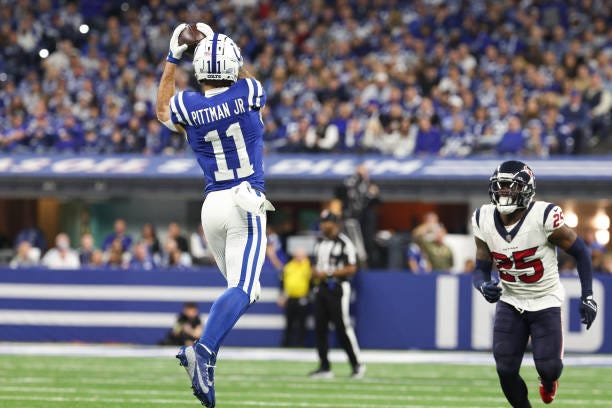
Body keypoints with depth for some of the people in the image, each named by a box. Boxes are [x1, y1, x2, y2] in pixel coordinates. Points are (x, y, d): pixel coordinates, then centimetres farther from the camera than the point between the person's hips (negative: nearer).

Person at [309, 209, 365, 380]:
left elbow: (352, 268, -13)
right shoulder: (320, 242, 15)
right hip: (322, 288, 8)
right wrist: (315, 272, 0)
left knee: (342, 326, -9)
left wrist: (328, 273, -16)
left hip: (338, 288, -8)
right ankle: (324, 367, 9)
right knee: (320, 327, 4)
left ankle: (357, 364, 1)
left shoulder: (344, 243, -10)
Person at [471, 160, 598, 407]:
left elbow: (580, 251, -10)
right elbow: (481, 269, 0)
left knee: (548, 368, -9)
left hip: (545, 302, -3)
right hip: (510, 302, 3)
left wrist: (587, 296, -12)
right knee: (506, 371, -7)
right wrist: (483, 286, -24)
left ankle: (548, 379, 31)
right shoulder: (484, 220, -8)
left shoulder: (544, 216, -22)